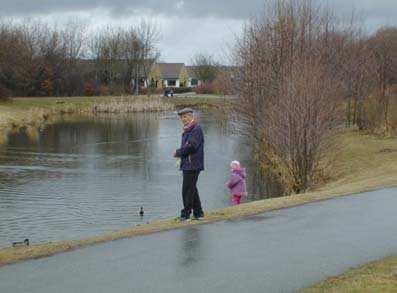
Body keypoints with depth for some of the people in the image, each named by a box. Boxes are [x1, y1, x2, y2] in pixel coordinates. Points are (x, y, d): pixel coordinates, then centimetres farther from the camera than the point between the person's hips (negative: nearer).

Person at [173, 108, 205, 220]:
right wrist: (180, 153, 1)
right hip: (187, 164, 10)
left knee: (187, 189, -9)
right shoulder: (186, 131, 19)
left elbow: (191, 146, -19)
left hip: (193, 165, -10)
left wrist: (178, 153, -9)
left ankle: (186, 213, -6)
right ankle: (198, 212, 20)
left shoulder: (197, 129, -11)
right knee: (192, 189, 13)